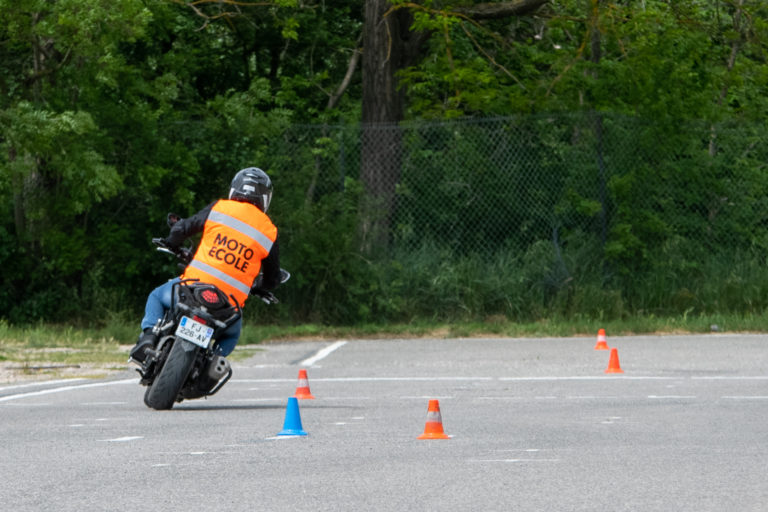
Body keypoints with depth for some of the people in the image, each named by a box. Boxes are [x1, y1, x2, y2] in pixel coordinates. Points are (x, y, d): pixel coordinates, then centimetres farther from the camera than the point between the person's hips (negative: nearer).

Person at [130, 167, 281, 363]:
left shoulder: (218, 209, 5)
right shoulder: (270, 232, 9)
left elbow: (181, 228, 4)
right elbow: (272, 281, 17)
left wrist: (171, 244, 28)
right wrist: (253, 284, 40)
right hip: (231, 302, 1)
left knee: (157, 297, 29)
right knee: (232, 334, 35)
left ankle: (149, 335, 1)